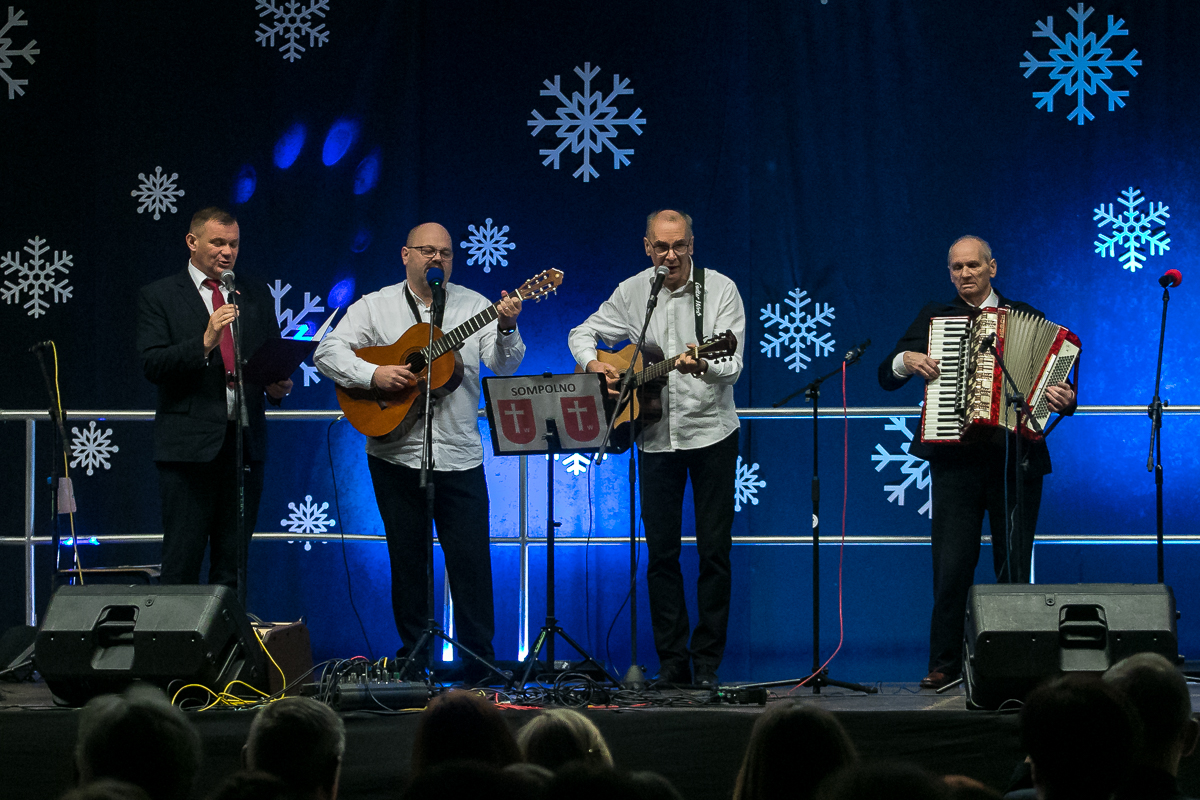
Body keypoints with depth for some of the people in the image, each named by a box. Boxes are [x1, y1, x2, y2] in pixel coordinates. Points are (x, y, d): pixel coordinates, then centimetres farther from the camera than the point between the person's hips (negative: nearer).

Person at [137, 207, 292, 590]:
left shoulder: (255, 295, 15)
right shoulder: (158, 296, 2)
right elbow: (152, 365, -9)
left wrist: (278, 385, -3)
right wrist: (205, 341, -22)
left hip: (245, 440, 4)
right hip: (190, 443, -4)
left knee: (233, 564, 7)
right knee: (182, 562, -6)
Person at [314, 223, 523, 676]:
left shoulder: (473, 306, 7)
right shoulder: (375, 307, 5)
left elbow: (505, 366, -3)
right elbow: (328, 352, -3)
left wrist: (506, 328, -23)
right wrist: (373, 375, -18)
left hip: (459, 457, 0)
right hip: (396, 456, 0)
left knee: (472, 561, -3)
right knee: (408, 561, 6)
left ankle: (480, 666, 4)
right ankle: (414, 663, 15)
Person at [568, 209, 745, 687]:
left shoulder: (719, 289, -6)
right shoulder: (632, 293, 4)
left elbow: (732, 366, -13)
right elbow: (583, 334, 15)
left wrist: (702, 366, -34)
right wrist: (593, 365, -5)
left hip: (710, 431, -3)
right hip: (656, 436, 3)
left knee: (714, 552, -2)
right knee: (661, 553, 3)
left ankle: (708, 661, 5)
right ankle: (671, 661, 10)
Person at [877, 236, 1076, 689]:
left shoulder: (1026, 317, 12)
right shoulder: (934, 317, 13)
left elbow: (1055, 381, 10)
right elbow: (886, 377, 12)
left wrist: (1063, 400, -13)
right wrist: (907, 360, -9)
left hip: (1015, 458, 0)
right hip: (956, 459, 0)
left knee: (1014, 567, 2)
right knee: (952, 566, -5)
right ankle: (945, 664, 3)